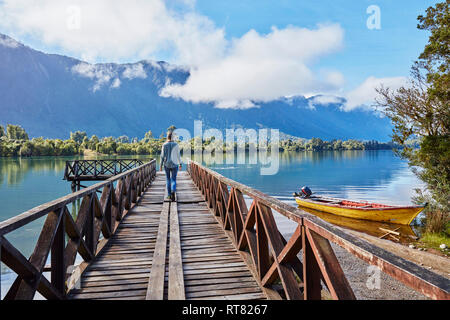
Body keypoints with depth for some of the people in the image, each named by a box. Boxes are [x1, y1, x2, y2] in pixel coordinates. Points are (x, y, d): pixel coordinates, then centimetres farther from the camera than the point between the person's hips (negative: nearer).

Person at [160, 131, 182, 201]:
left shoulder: (164, 145, -5)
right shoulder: (176, 144, -4)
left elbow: (162, 156, -6)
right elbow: (178, 155, -1)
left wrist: (161, 165, 0)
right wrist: (180, 164, 8)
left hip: (166, 164, 1)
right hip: (174, 164, 0)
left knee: (168, 179, 14)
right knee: (173, 179, 3)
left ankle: (169, 195, 18)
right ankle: (173, 191, -25)